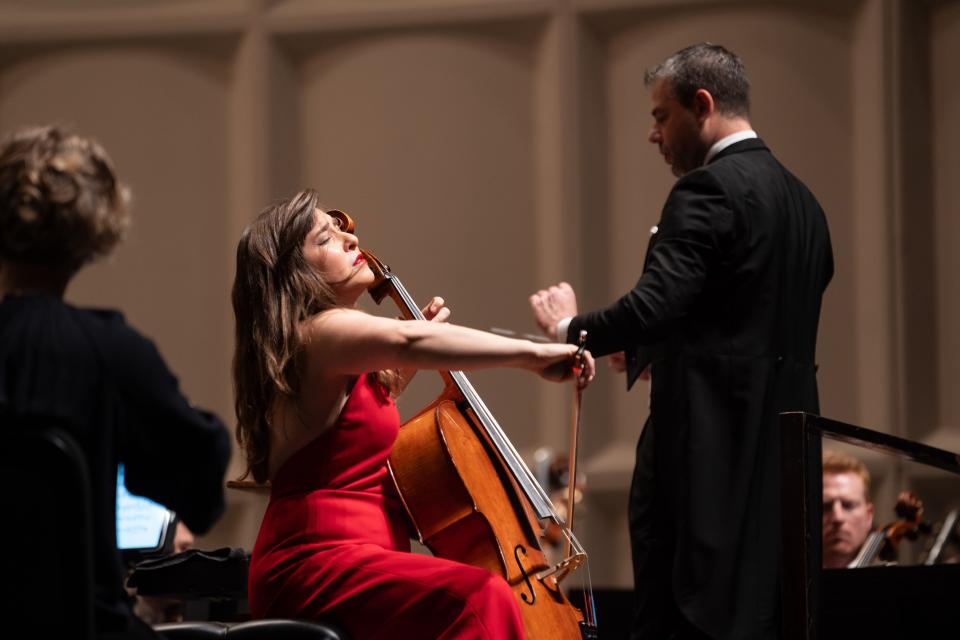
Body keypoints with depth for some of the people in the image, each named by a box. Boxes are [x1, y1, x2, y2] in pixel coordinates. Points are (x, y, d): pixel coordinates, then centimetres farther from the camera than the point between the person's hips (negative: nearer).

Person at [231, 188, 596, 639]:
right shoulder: (322, 333, -13)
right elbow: (409, 341, -34)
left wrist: (403, 366, 27)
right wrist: (531, 353, -35)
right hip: (316, 564, -11)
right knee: (481, 598, -31)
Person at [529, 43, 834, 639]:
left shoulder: (708, 191, -11)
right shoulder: (802, 201, 16)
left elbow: (651, 307, -21)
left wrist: (571, 327, -3)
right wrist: (661, 350, 23)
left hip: (705, 446, -9)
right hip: (779, 455, 9)